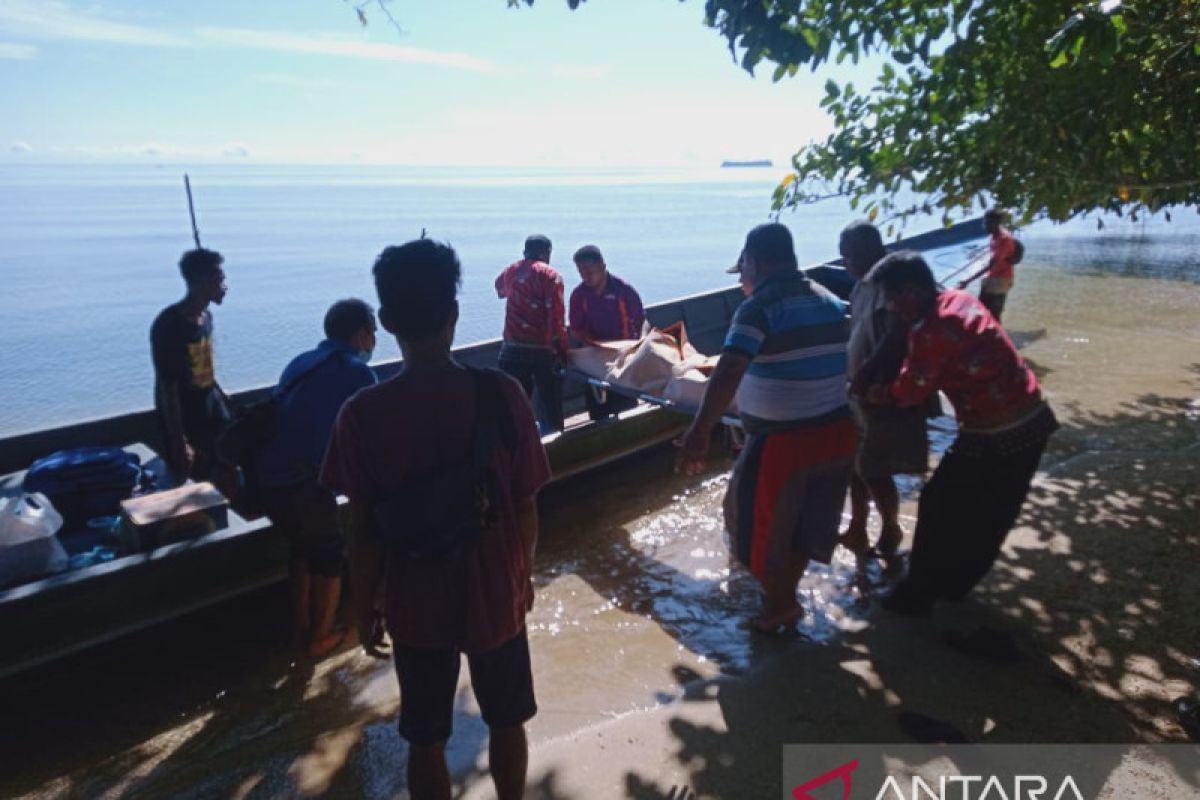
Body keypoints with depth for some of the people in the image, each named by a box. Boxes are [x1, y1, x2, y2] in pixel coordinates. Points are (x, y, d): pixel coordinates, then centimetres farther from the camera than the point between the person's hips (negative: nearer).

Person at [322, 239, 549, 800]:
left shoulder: (362, 414, -17)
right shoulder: (502, 394, -17)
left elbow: (364, 533, -10)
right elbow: (525, 507, -9)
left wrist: (366, 610, 6)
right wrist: (524, 575, 8)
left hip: (416, 607, 0)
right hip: (496, 595, 0)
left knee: (426, 739, 22)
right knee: (507, 722, 24)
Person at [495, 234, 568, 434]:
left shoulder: (511, 271, 9)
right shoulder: (550, 275, -4)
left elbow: (500, 289, 32)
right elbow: (556, 316, -12)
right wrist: (562, 348, -9)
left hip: (513, 348, 3)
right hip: (544, 348, -3)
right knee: (549, 406, 8)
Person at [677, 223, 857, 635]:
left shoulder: (759, 307, -15)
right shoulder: (828, 300, 7)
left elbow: (729, 372, -28)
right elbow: (847, 357, 16)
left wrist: (700, 430, -34)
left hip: (784, 440, -7)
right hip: (837, 431, 7)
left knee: (763, 521, 14)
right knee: (806, 522, 22)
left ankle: (778, 608, 31)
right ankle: (786, 599, 39)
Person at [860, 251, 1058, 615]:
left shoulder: (930, 330, -23)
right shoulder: (957, 299, 5)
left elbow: (909, 392, -11)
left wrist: (870, 393, 6)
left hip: (995, 436, -9)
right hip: (1033, 420, 9)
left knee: (940, 508, 7)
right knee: (989, 515, 21)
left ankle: (918, 595, 21)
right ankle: (955, 583, 38)